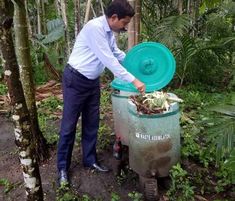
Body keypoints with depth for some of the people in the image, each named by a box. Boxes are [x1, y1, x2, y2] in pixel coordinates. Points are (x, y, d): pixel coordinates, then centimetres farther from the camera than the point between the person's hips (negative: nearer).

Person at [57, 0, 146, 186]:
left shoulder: (109, 32, 3)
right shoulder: (94, 27, -23)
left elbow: (116, 53, 20)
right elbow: (108, 60, -27)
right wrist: (133, 80, -25)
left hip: (93, 81, 8)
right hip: (76, 80, -8)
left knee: (92, 123, 13)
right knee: (69, 124, 1)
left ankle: (90, 160, 28)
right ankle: (63, 167, 16)